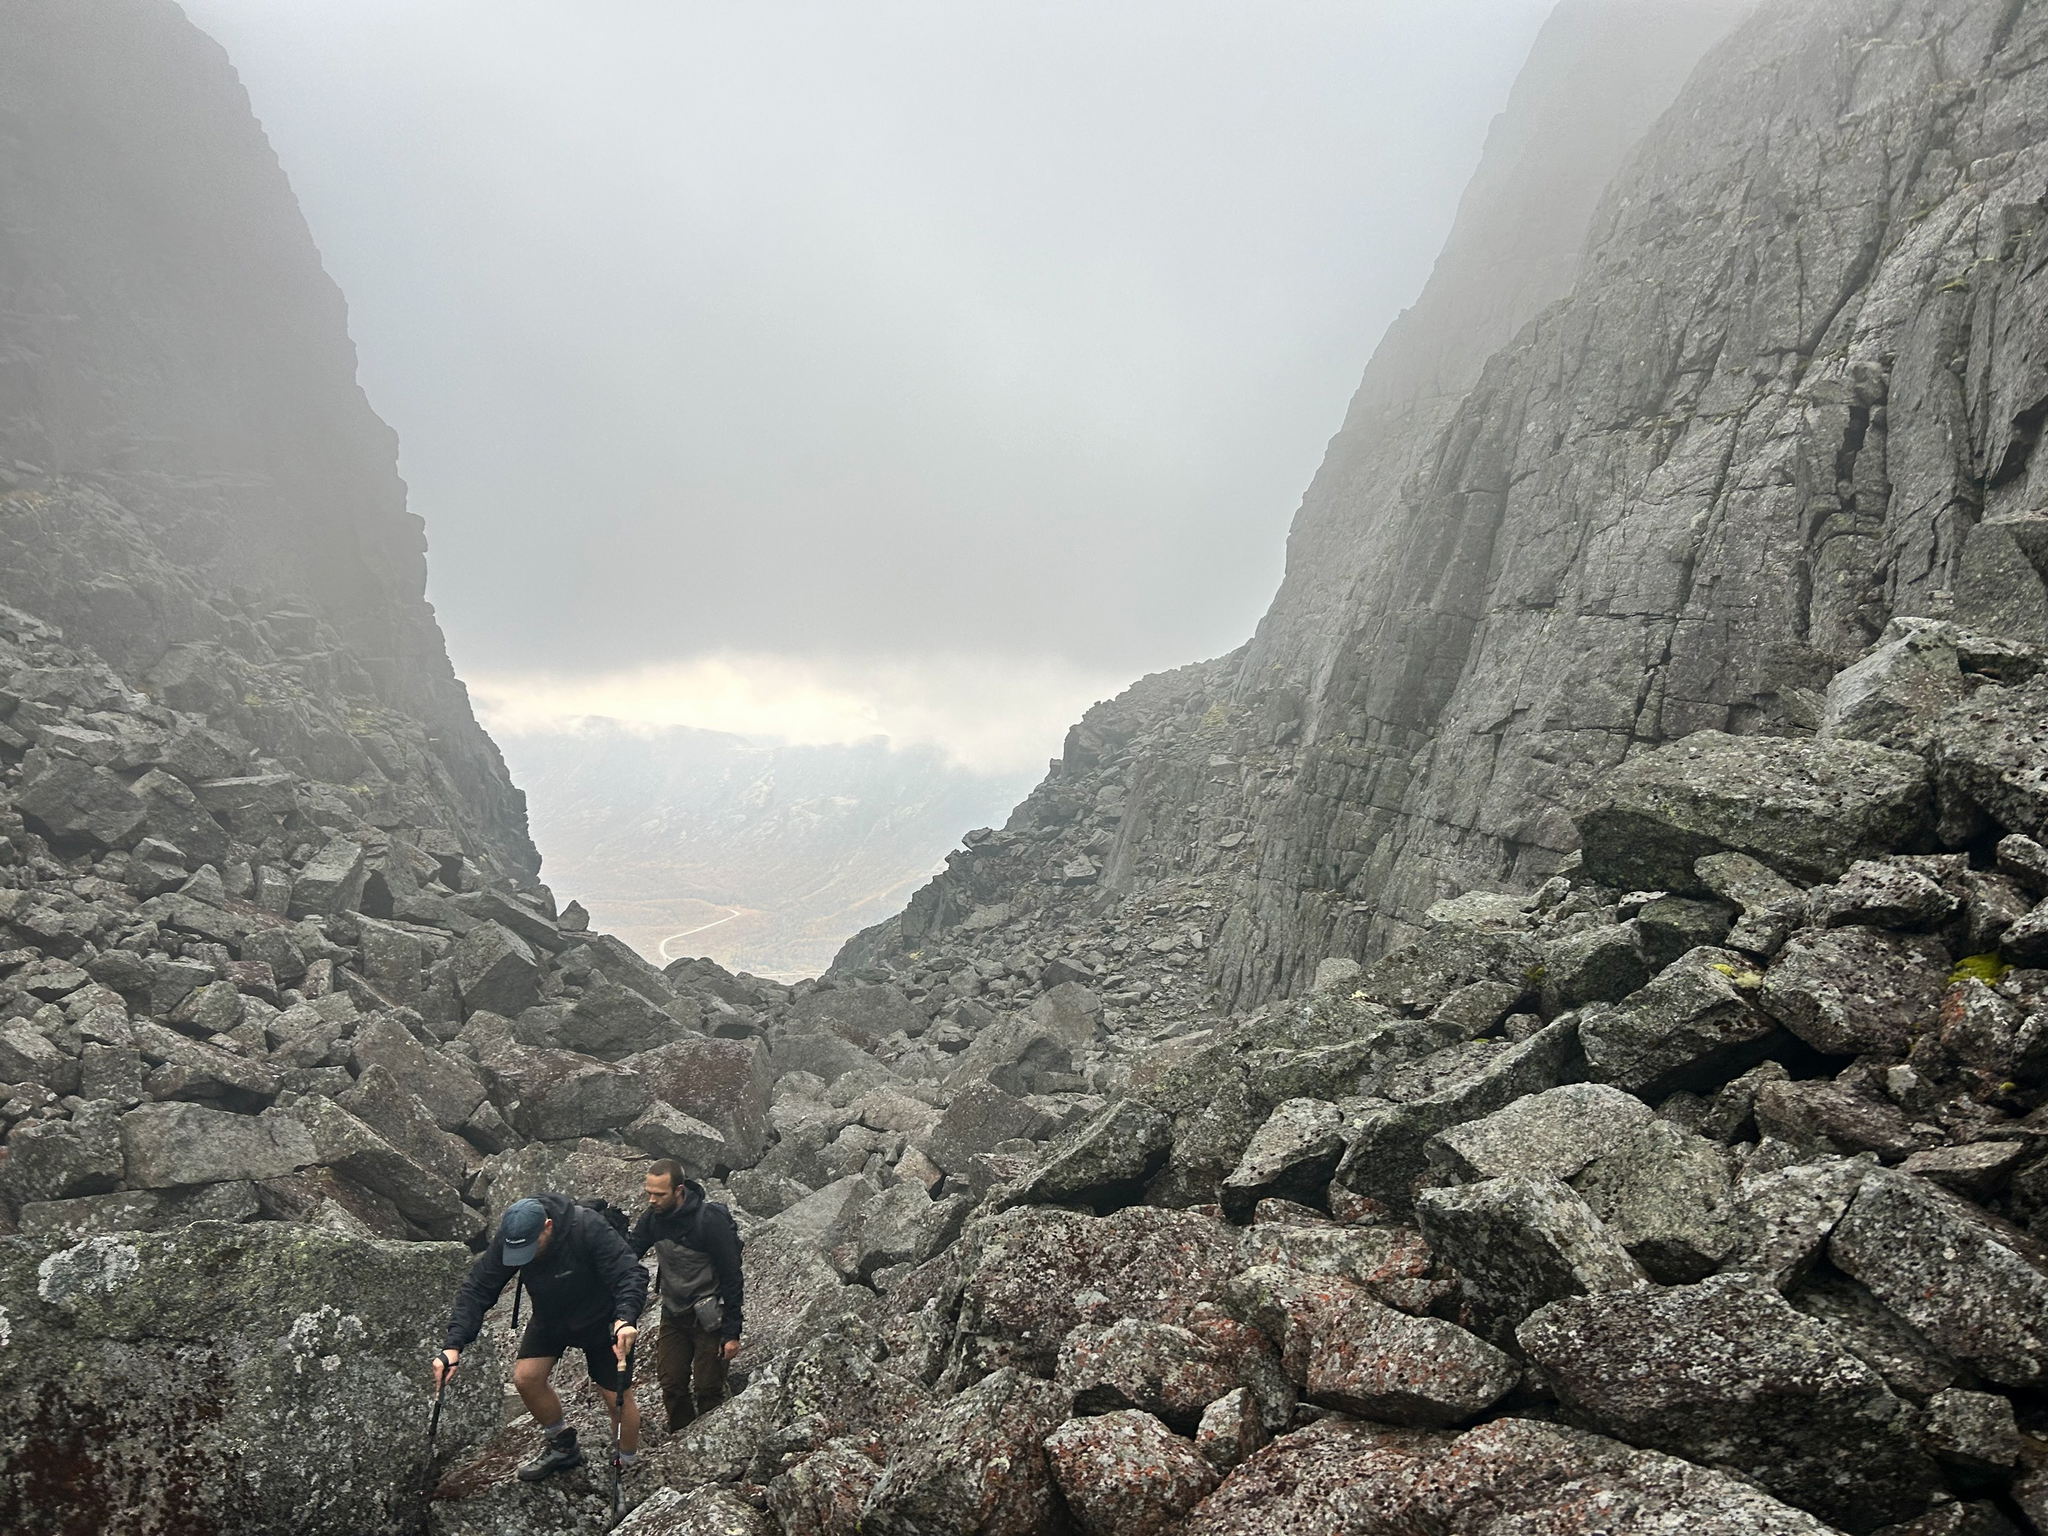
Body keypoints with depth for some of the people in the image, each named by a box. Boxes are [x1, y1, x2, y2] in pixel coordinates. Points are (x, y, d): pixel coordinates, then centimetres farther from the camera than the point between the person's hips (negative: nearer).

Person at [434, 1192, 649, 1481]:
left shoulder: (589, 1229, -37)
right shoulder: (508, 1239, -24)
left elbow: (631, 1273, -40)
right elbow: (477, 1290, -21)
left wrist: (625, 1319, -57)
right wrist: (454, 1343, -33)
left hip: (599, 1318, -4)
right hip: (549, 1317, 4)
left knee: (617, 1396, -5)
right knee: (525, 1377, -7)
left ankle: (628, 1469, 20)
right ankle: (561, 1446, 20)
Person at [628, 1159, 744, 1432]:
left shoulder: (710, 1220, -25)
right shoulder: (654, 1216, -7)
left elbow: (731, 1277, -19)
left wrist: (731, 1332, -17)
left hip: (708, 1317, -6)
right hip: (673, 1314, 6)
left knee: (708, 1390, 2)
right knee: (671, 1387, 10)